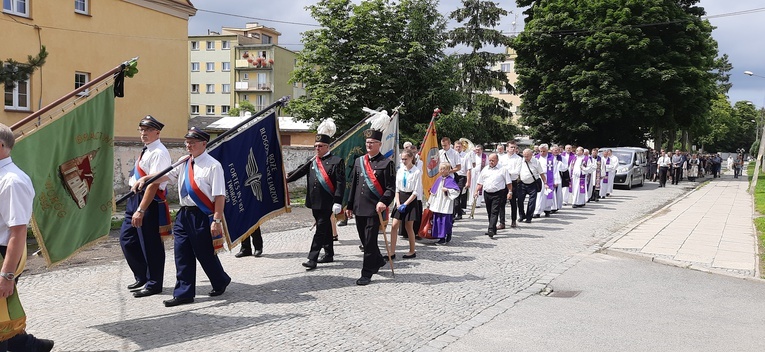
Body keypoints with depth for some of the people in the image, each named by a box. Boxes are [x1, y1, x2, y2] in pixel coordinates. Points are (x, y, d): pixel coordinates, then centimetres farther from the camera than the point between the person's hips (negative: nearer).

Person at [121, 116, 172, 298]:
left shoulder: (158, 153, -16)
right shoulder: (146, 150, 14)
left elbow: (153, 184, -22)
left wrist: (141, 210, -24)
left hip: (151, 201, -10)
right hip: (135, 197, 10)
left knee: (150, 245, 0)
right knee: (127, 239, 14)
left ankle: (153, 284, 14)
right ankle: (142, 278, 28)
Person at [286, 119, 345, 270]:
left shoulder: (336, 161, -8)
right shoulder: (312, 161, 11)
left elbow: (341, 183, -12)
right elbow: (300, 172, 15)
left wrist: (337, 202, -18)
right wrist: (285, 180, 4)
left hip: (327, 204, -6)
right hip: (315, 202, 6)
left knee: (321, 229, -6)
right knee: (325, 229, 16)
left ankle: (312, 259, -6)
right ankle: (329, 254, 28)